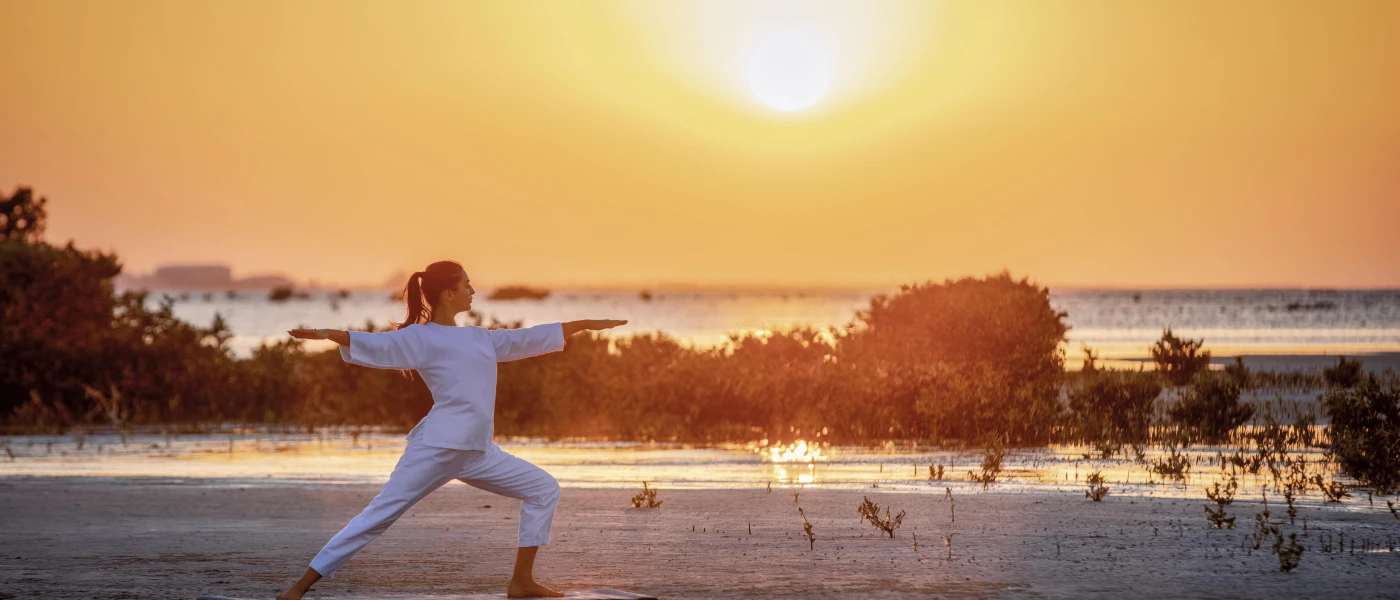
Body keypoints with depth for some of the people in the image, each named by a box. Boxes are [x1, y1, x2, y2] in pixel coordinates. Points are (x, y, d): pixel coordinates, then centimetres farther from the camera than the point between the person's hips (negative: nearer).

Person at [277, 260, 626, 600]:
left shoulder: (480, 338, 19)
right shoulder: (420, 338, -2)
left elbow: (532, 338, 26)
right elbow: (373, 345, -13)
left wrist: (587, 324, 29)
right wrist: (327, 334, -29)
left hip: (478, 451, 8)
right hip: (437, 448, -8)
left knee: (543, 489, 8)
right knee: (380, 515, -10)